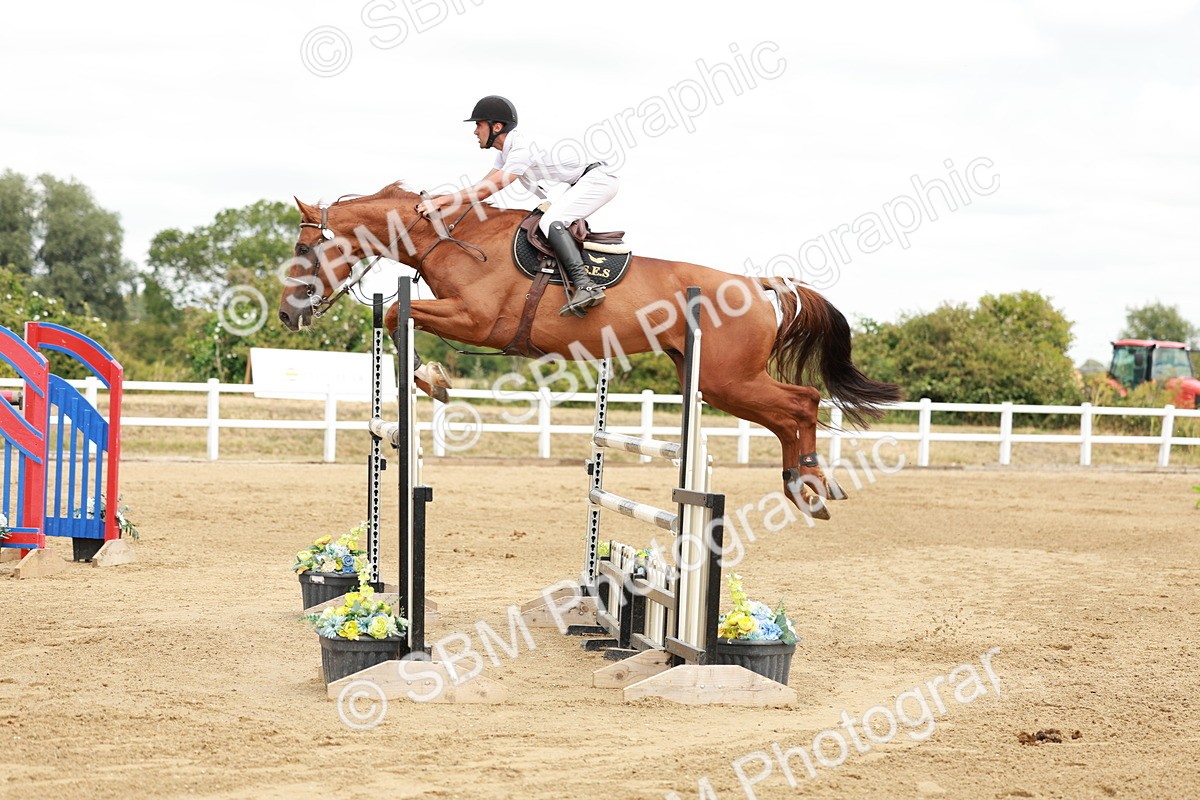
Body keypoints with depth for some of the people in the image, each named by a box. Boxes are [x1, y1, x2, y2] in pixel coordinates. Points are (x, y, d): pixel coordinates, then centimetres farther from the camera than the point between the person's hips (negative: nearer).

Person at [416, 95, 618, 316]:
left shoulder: (522, 148, -21)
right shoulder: (508, 150, 11)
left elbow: (487, 190, -26)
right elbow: (483, 186, 12)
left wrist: (442, 201, -25)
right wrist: (440, 201, 2)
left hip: (597, 179, -11)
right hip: (579, 185, 11)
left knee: (550, 222, -25)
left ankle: (586, 287, -38)